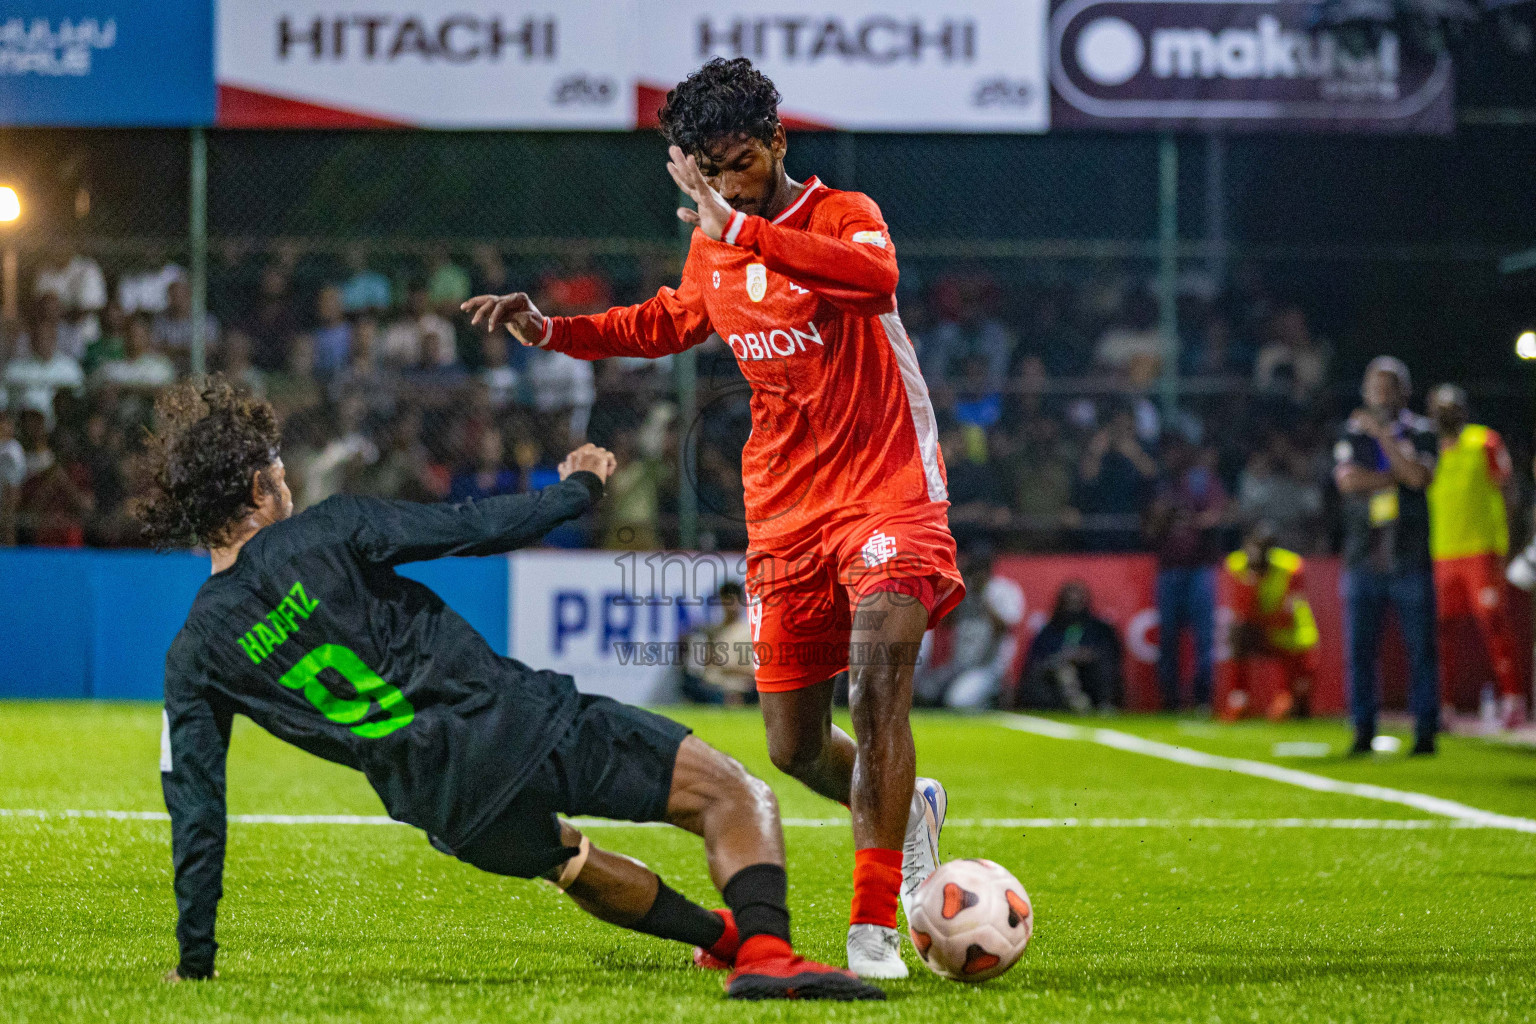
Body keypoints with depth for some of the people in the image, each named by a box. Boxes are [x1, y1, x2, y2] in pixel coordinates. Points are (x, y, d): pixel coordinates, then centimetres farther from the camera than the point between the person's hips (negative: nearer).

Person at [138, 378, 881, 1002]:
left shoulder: (194, 658, 6)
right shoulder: (326, 533, -4)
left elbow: (195, 815, 6)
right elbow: (476, 529, -3)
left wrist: (194, 964, 14)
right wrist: (577, 487, 16)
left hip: (452, 817, 5)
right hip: (519, 724, -4)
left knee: (571, 865, 38)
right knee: (735, 797, 2)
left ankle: (727, 936, 49)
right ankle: (764, 949, -22)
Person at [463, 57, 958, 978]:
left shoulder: (843, 214, -10)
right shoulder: (712, 248, 10)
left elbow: (876, 278, -35)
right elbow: (668, 323, 32)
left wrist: (742, 230, -41)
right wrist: (551, 330, 18)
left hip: (887, 490, -6)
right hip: (784, 512, 6)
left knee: (878, 684, -26)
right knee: (796, 749, 6)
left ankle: (875, 928, -21)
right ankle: (908, 810, 38)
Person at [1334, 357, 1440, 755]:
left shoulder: (1420, 433, 6)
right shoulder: (1352, 434, 9)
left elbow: (1418, 477, -12)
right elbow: (1347, 479, -8)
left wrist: (1382, 433, -10)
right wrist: (1394, 477, -8)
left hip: (1410, 558, -1)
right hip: (1364, 558, 1)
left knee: (1420, 648, -2)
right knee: (1359, 650, 0)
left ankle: (1425, 731, 3)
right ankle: (1363, 732, 6)